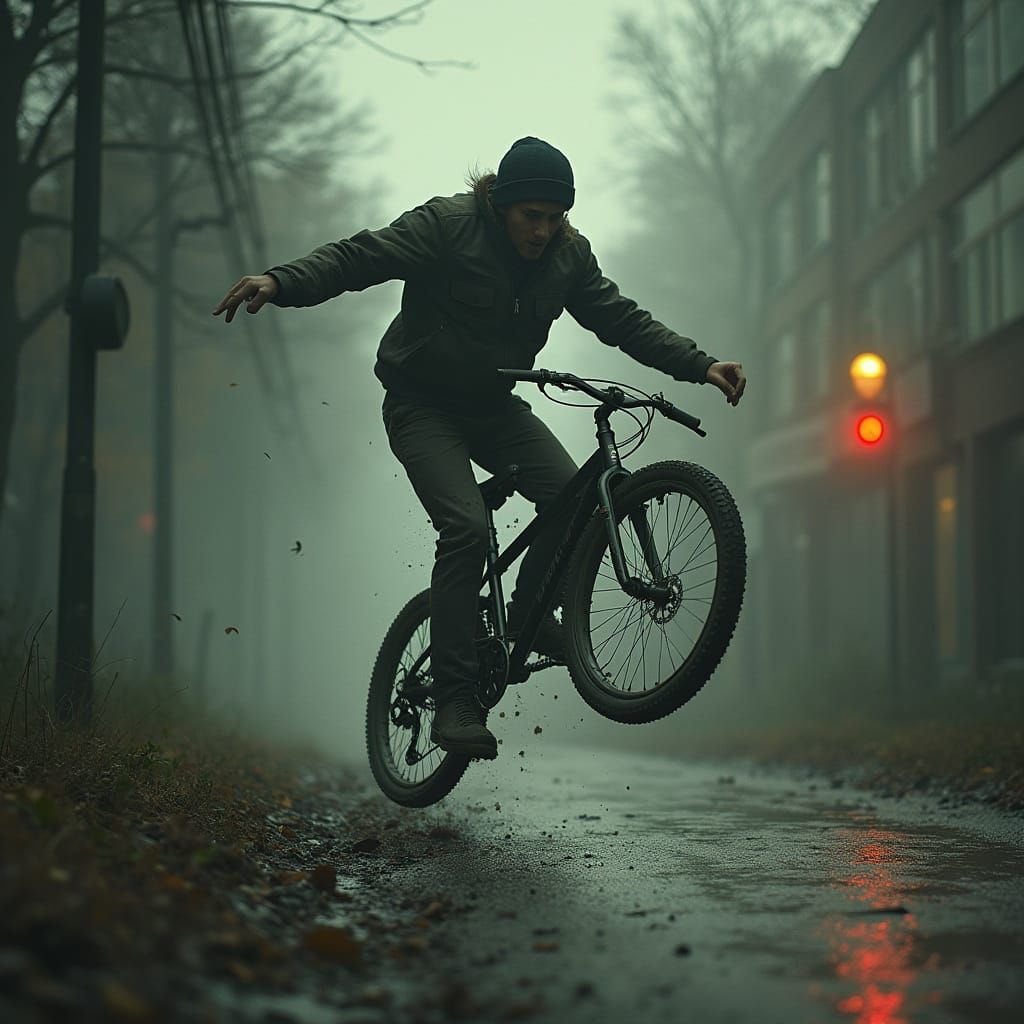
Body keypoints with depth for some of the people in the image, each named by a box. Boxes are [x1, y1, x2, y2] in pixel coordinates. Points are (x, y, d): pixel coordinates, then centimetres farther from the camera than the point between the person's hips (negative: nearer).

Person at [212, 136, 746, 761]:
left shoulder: (569, 254, -1)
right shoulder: (447, 225, -17)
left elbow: (622, 320, 2)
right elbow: (359, 257, -22)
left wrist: (700, 366, -9)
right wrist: (281, 282, -39)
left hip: (495, 405, 5)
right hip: (422, 405, -5)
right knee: (467, 529, -25)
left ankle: (529, 612, 12)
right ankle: (455, 700, -20)